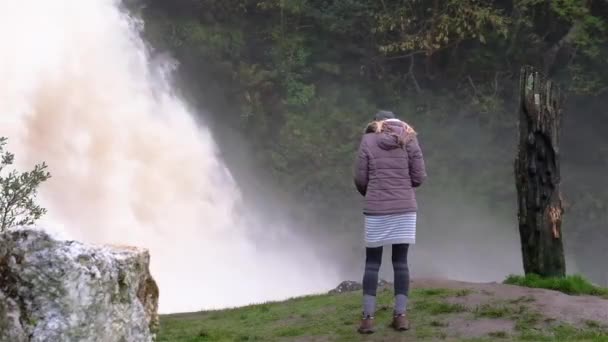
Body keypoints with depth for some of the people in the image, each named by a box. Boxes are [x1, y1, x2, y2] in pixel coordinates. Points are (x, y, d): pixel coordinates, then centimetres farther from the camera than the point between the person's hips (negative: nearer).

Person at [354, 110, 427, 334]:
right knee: (401, 262, 9)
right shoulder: (409, 139, 4)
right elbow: (419, 177, 1)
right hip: (405, 209, 1)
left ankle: (368, 318, 1)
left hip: (376, 211, -1)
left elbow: (360, 178, 0)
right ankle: (400, 315, 6)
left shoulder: (368, 140, 1)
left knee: (372, 263, 6)